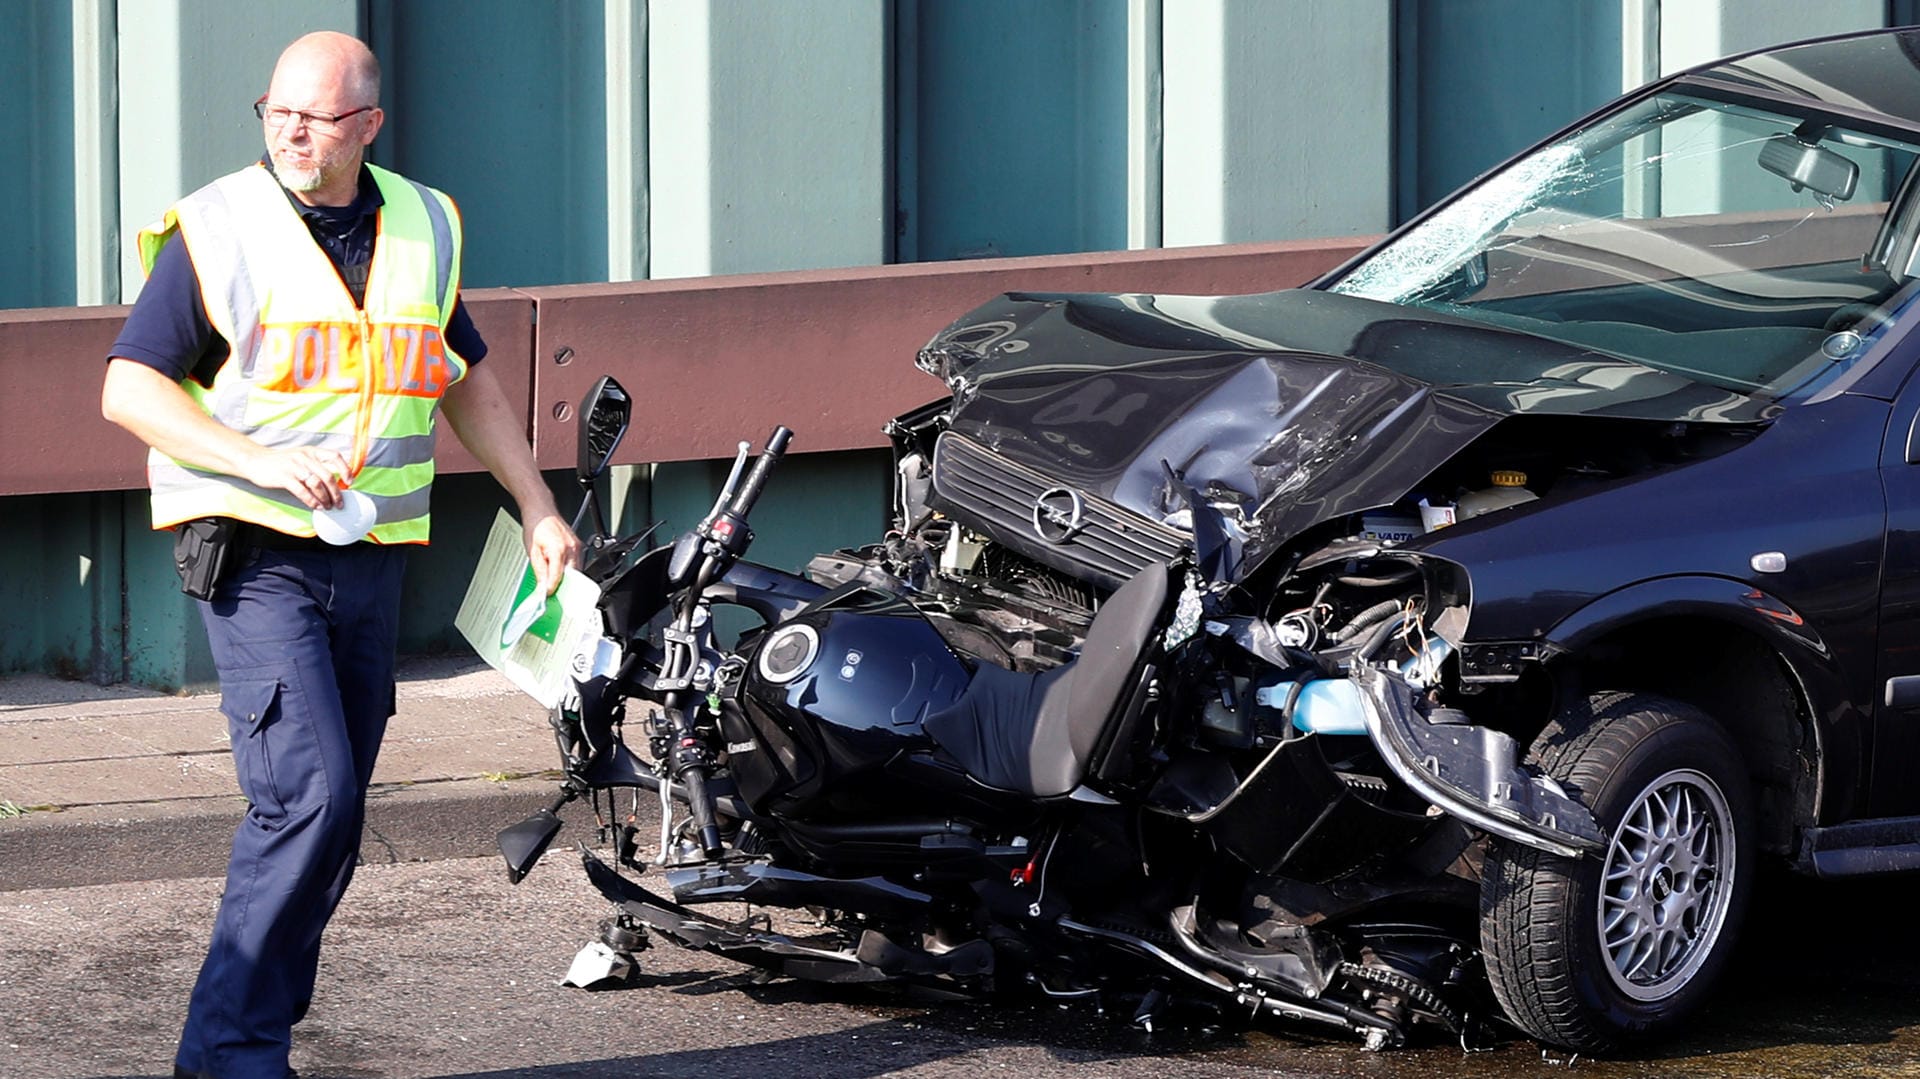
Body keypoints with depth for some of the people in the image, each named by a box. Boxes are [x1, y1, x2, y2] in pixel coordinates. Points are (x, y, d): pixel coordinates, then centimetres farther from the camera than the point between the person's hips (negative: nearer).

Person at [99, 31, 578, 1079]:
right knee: (309, 796, -18)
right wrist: (261, 461, -20)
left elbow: (469, 379, 24)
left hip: (369, 558, 6)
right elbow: (129, 388, -8)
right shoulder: (218, 228, -6)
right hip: (255, 556, -6)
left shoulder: (422, 227, 10)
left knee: (330, 817, 6)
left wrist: (537, 508, 18)